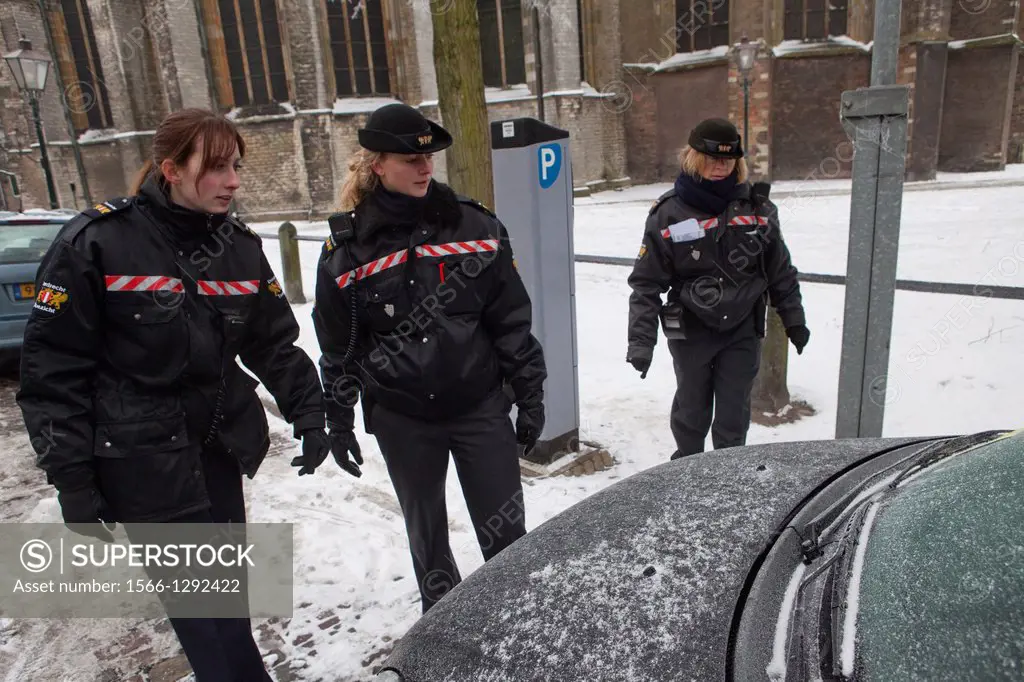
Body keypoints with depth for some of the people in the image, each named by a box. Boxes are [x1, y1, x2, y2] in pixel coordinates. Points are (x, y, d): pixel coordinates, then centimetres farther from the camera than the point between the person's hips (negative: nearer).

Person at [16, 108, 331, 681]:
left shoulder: (240, 247, 2)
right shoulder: (94, 243, -13)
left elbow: (275, 344, 7)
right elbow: (53, 369, -10)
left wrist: (308, 413, -3)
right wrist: (72, 478, -9)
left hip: (219, 450, 5)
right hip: (140, 462, -5)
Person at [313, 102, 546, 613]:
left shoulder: (474, 226, -2)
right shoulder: (348, 248, -4)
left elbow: (511, 318, 0)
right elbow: (339, 346, 4)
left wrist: (530, 394, 1)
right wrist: (338, 422, 7)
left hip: (481, 407, 0)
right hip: (402, 421, 0)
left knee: (505, 530, 8)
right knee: (427, 532, 17)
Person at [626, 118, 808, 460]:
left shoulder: (756, 207, 0)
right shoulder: (669, 212, -8)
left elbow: (781, 271, 10)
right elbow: (646, 282, -8)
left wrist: (794, 320, 12)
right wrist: (641, 339, -13)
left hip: (743, 331, 2)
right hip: (690, 332, -1)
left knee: (734, 414, 9)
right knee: (691, 408, 15)